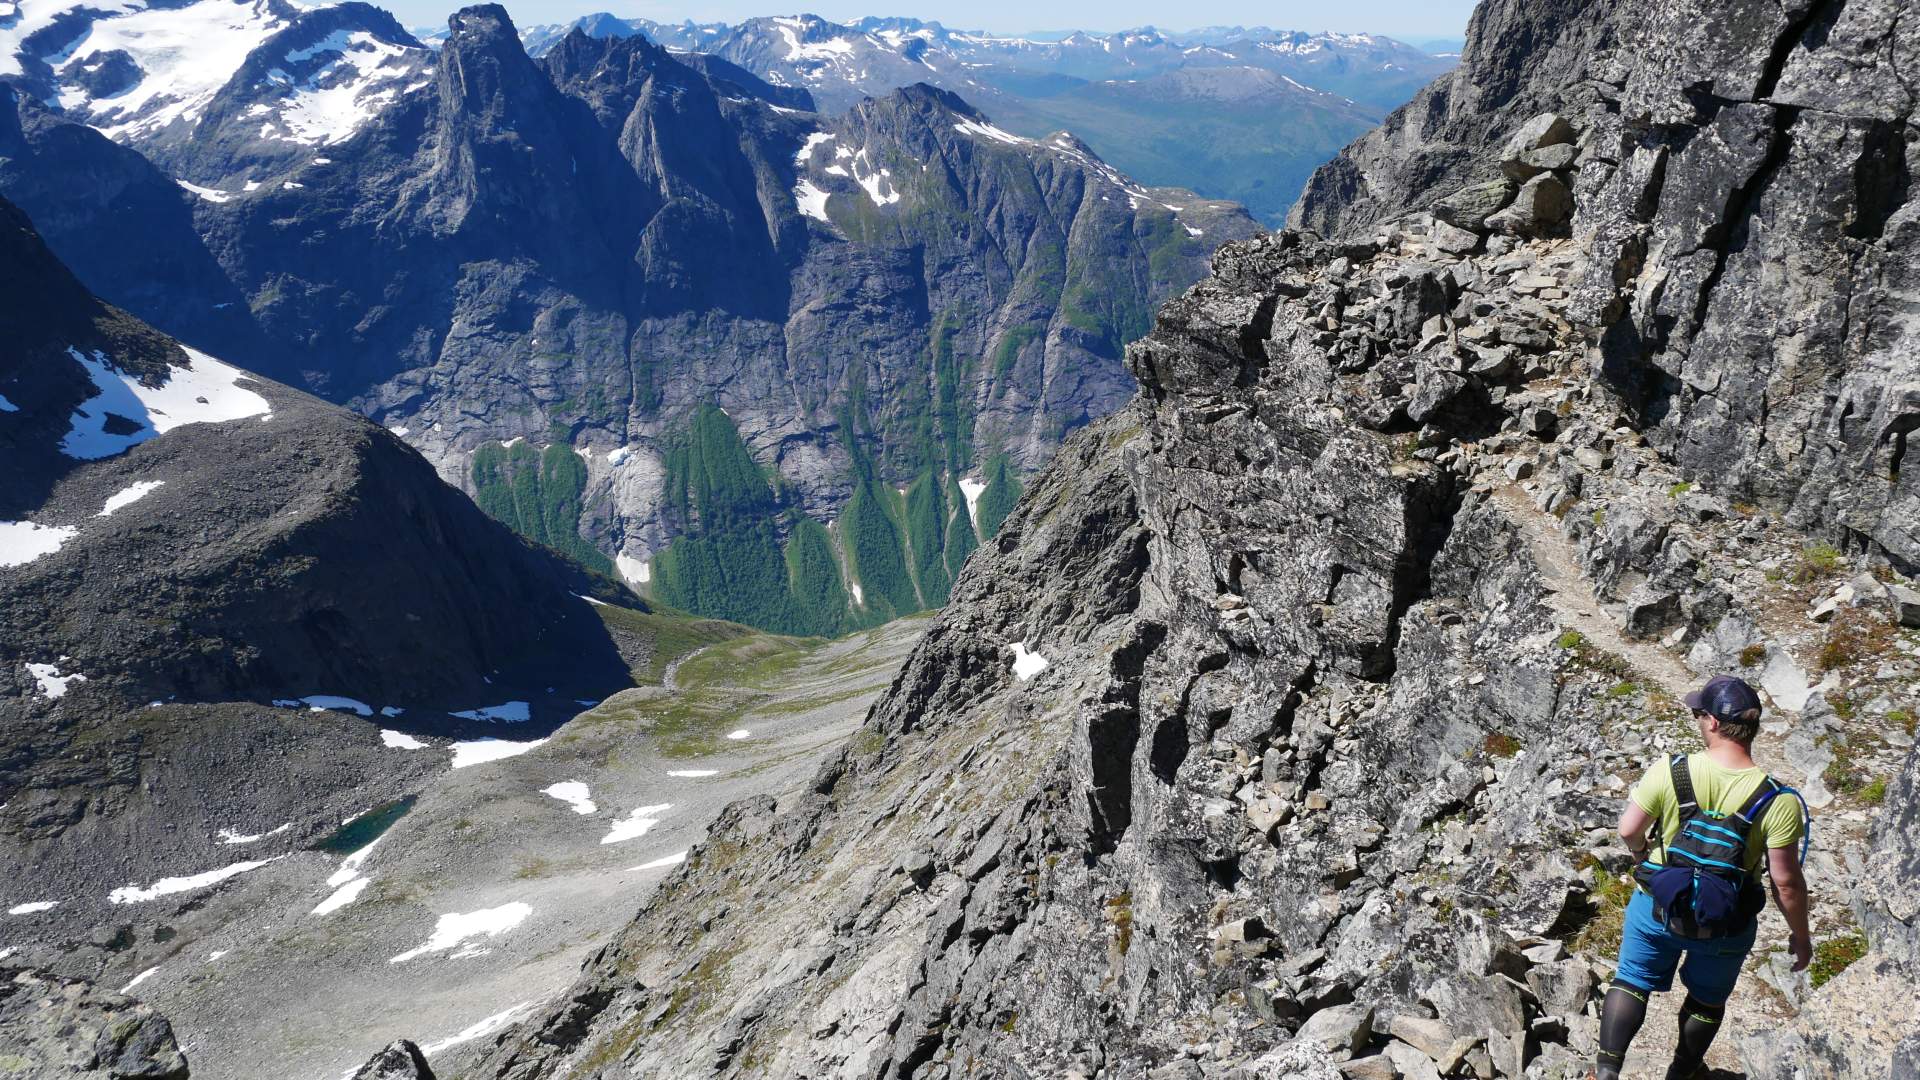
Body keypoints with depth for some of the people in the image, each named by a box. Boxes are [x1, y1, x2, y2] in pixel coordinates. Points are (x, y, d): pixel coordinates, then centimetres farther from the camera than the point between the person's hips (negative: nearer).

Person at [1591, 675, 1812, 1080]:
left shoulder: (1669, 772, -21)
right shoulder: (1778, 802, -21)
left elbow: (1628, 831, -11)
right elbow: (1786, 882, -16)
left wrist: (1641, 850, 12)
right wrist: (1800, 935, 1)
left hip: (1656, 906, -1)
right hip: (1726, 927, 1)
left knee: (1631, 981, 20)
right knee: (1708, 998, 27)